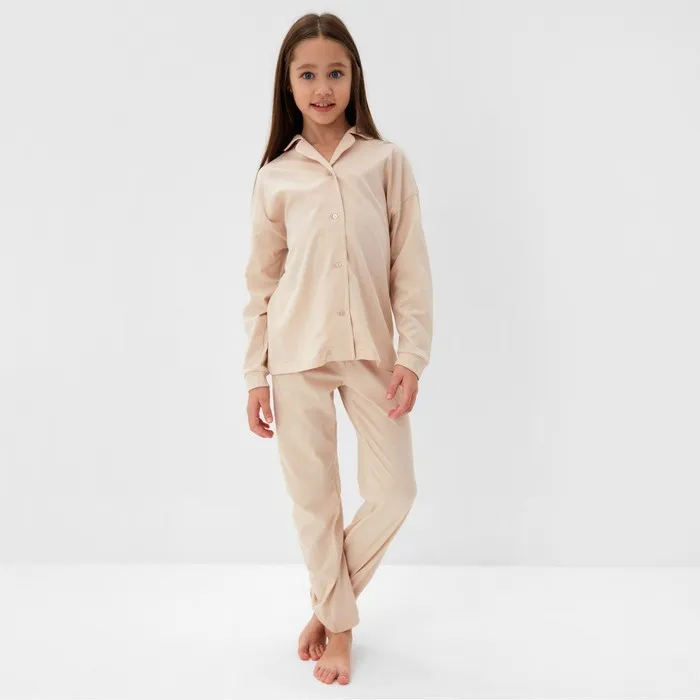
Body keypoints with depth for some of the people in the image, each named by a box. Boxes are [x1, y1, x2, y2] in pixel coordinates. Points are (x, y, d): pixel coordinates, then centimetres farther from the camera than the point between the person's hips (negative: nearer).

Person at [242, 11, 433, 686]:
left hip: (371, 351, 0)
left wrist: (412, 357, -6)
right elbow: (261, 281, 7)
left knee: (394, 492, 0)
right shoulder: (274, 175, 5)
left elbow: (410, 267, 1)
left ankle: (329, 603, 28)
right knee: (313, 497, 6)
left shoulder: (387, 161, 3)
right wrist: (255, 375, 5)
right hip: (296, 354, 0)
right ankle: (339, 626, 29)